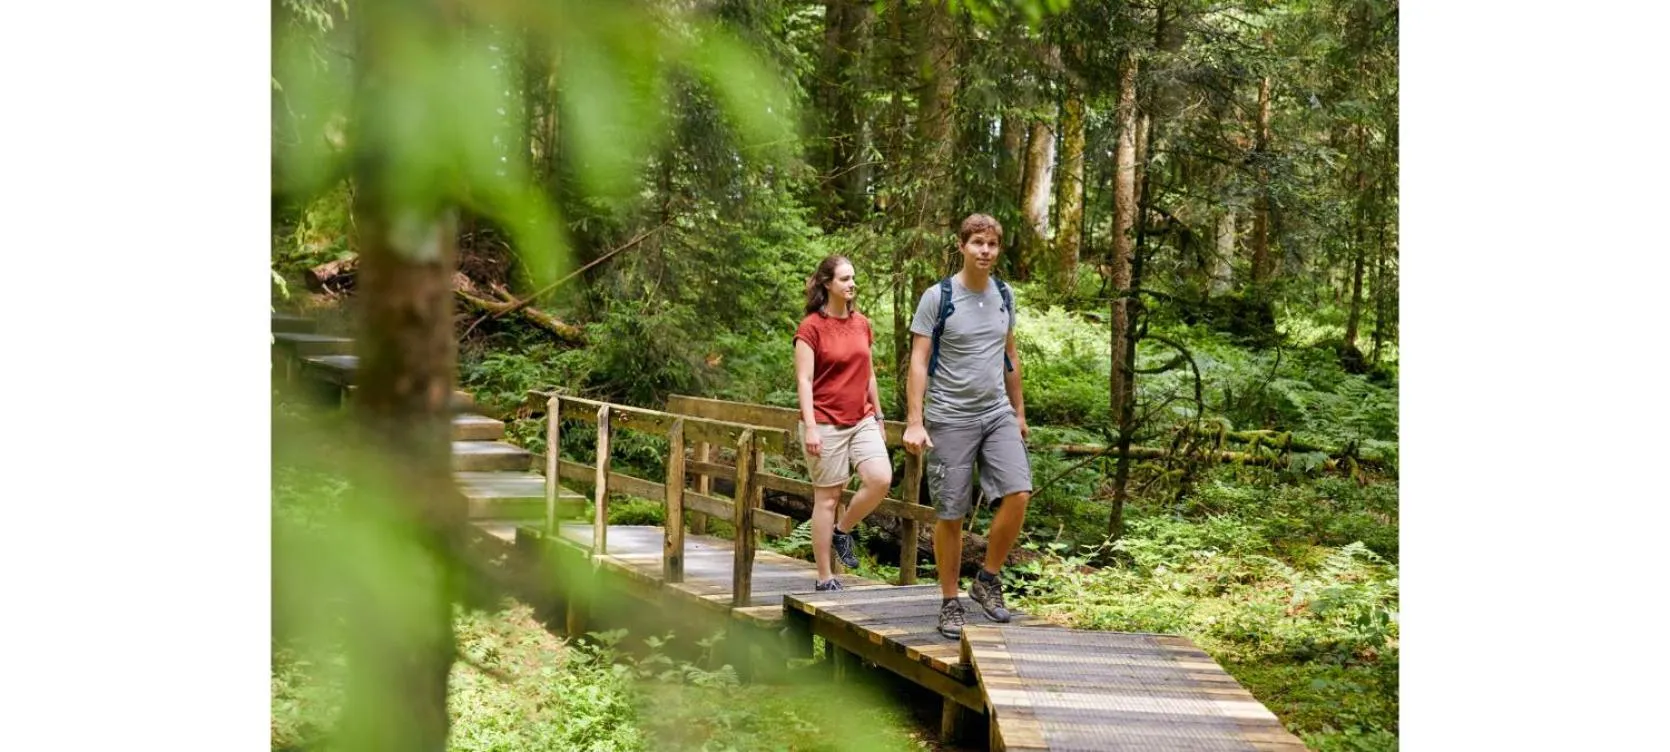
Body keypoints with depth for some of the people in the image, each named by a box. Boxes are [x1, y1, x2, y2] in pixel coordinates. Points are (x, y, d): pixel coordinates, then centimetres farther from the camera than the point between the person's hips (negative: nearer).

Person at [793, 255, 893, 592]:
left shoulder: (862, 324, 10)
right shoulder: (811, 327, -7)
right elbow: (804, 380, -11)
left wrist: (878, 416, 19)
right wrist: (810, 426, -18)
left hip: (862, 420, 5)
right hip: (826, 423, -5)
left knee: (881, 479, -14)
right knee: (827, 497, 0)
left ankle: (842, 531, 12)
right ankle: (825, 579, 9)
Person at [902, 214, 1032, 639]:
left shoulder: (1004, 296, 10)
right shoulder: (937, 297, -6)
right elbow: (919, 362, -8)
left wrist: (1019, 411, 19)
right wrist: (914, 422, -15)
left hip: (997, 414, 4)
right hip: (950, 419, -4)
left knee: (1018, 493, -13)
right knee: (950, 514, 1)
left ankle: (988, 581, 5)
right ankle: (950, 603, 13)